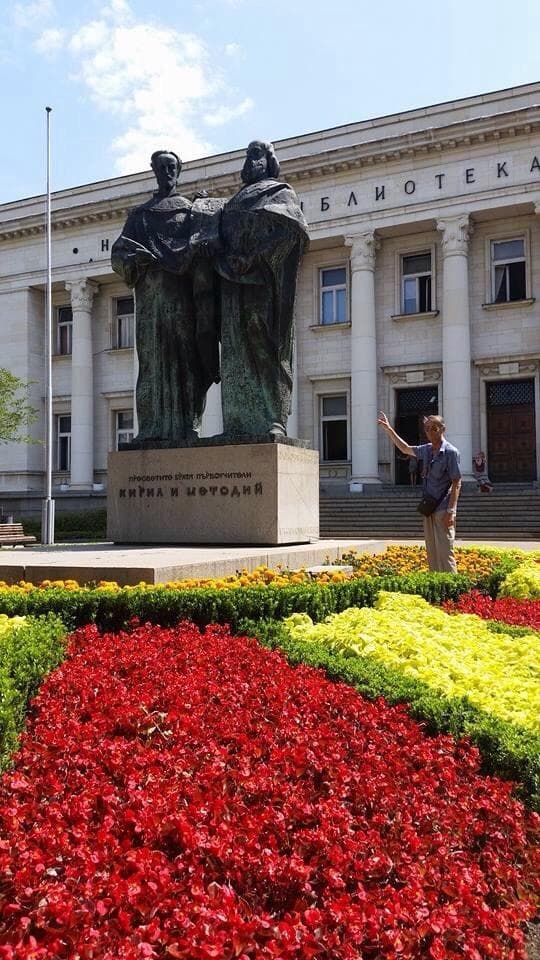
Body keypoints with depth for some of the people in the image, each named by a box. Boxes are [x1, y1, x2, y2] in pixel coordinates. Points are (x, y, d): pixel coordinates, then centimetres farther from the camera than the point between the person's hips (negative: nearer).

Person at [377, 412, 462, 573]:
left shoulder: (451, 452, -10)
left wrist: (450, 511, -19)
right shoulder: (427, 450, 11)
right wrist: (389, 430, 28)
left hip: (443, 511, -7)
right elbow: (406, 449, 29)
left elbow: (456, 483, -12)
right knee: (431, 553, 10)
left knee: (444, 553, -10)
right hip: (429, 509, 8)